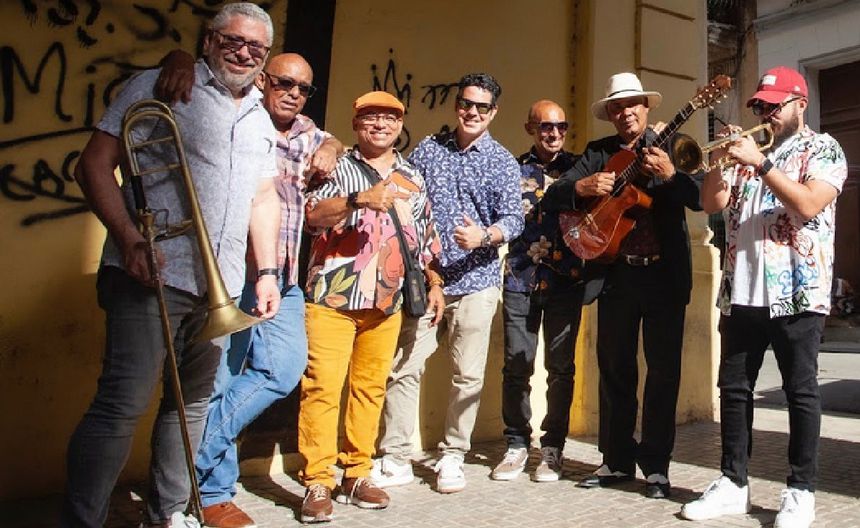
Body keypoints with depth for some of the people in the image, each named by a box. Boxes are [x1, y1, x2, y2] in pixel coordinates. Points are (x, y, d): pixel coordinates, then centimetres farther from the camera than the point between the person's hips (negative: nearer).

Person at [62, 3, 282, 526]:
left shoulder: (262, 121, 18)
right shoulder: (160, 88, 0)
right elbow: (95, 164, -5)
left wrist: (268, 272, 14)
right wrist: (129, 237, -18)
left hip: (219, 286, 6)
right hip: (150, 274, -6)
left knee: (194, 401, 14)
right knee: (124, 403, -9)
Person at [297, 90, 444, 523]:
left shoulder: (412, 177, 17)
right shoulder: (339, 167, 4)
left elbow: (425, 235, 22)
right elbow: (313, 214, -14)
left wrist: (434, 284, 16)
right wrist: (360, 199, -28)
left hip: (387, 301, 4)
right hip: (333, 296, -4)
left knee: (370, 388, 8)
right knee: (323, 387, -7)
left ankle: (356, 476, 19)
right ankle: (318, 484, 2)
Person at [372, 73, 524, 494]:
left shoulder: (502, 162, 5)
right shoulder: (427, 149, 11)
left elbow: (513, 218, -6)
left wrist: (484, 235, -27)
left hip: (475, 281, -1)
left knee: (468, 374, 4)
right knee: (404, 367, -1)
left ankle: (452, 457, 20)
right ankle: (395, 459, 11)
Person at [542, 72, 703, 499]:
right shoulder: (598, 153, 9)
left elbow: (701, 198, -7)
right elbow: (551, 198, 1)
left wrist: (669, 175, -24)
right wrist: (582, 187, -18)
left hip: (665, 274, -2)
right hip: (616, 274, 2)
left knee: (663, 370, 3)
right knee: (615, 369, 8)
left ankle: (656, 464, 15)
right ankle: (617, 460, 21)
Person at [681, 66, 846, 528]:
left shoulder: (823, 149, 3)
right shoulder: (748, 150, 17)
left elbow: (808, 205, -15)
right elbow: (711, 204, 8)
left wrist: (760, 163, -17)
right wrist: (720, 159, -6)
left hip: (797, 291, -5)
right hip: (741, 291, 5)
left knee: (800, 391, 2)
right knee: (733, 387, 7)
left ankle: (801, 490, 12)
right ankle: (733, 482, 17)